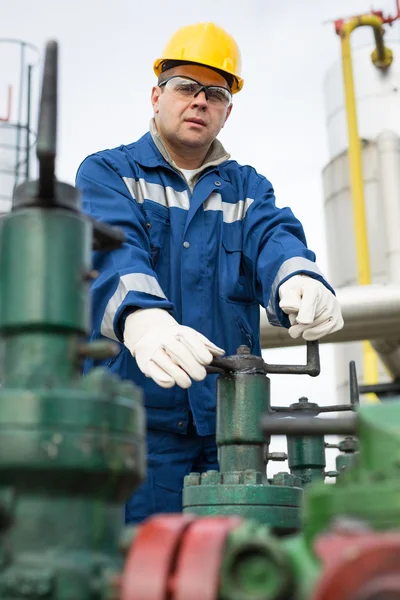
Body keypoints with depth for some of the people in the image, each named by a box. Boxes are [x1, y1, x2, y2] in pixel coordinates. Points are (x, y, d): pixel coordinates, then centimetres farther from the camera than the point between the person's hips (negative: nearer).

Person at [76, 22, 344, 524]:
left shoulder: (247, 187, 17)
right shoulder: (105, 173, 6)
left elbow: (274, 237, -5)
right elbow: (112, 249, -15)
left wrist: (299, 282, -30)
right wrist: (142, 317, -37)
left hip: (228, 420, 3)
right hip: (138, 412, -3)